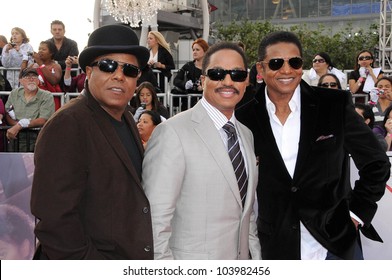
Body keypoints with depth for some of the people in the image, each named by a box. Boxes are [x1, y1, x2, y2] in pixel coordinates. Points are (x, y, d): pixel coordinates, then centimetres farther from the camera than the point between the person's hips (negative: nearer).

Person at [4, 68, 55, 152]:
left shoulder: (47, 96, 0)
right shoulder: (14, 93, 15)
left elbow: (43, 120, -10)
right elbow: (7, 115, 15)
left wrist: (19, 126, -18)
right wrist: (15, 124, -9)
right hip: (16, 138, 3)